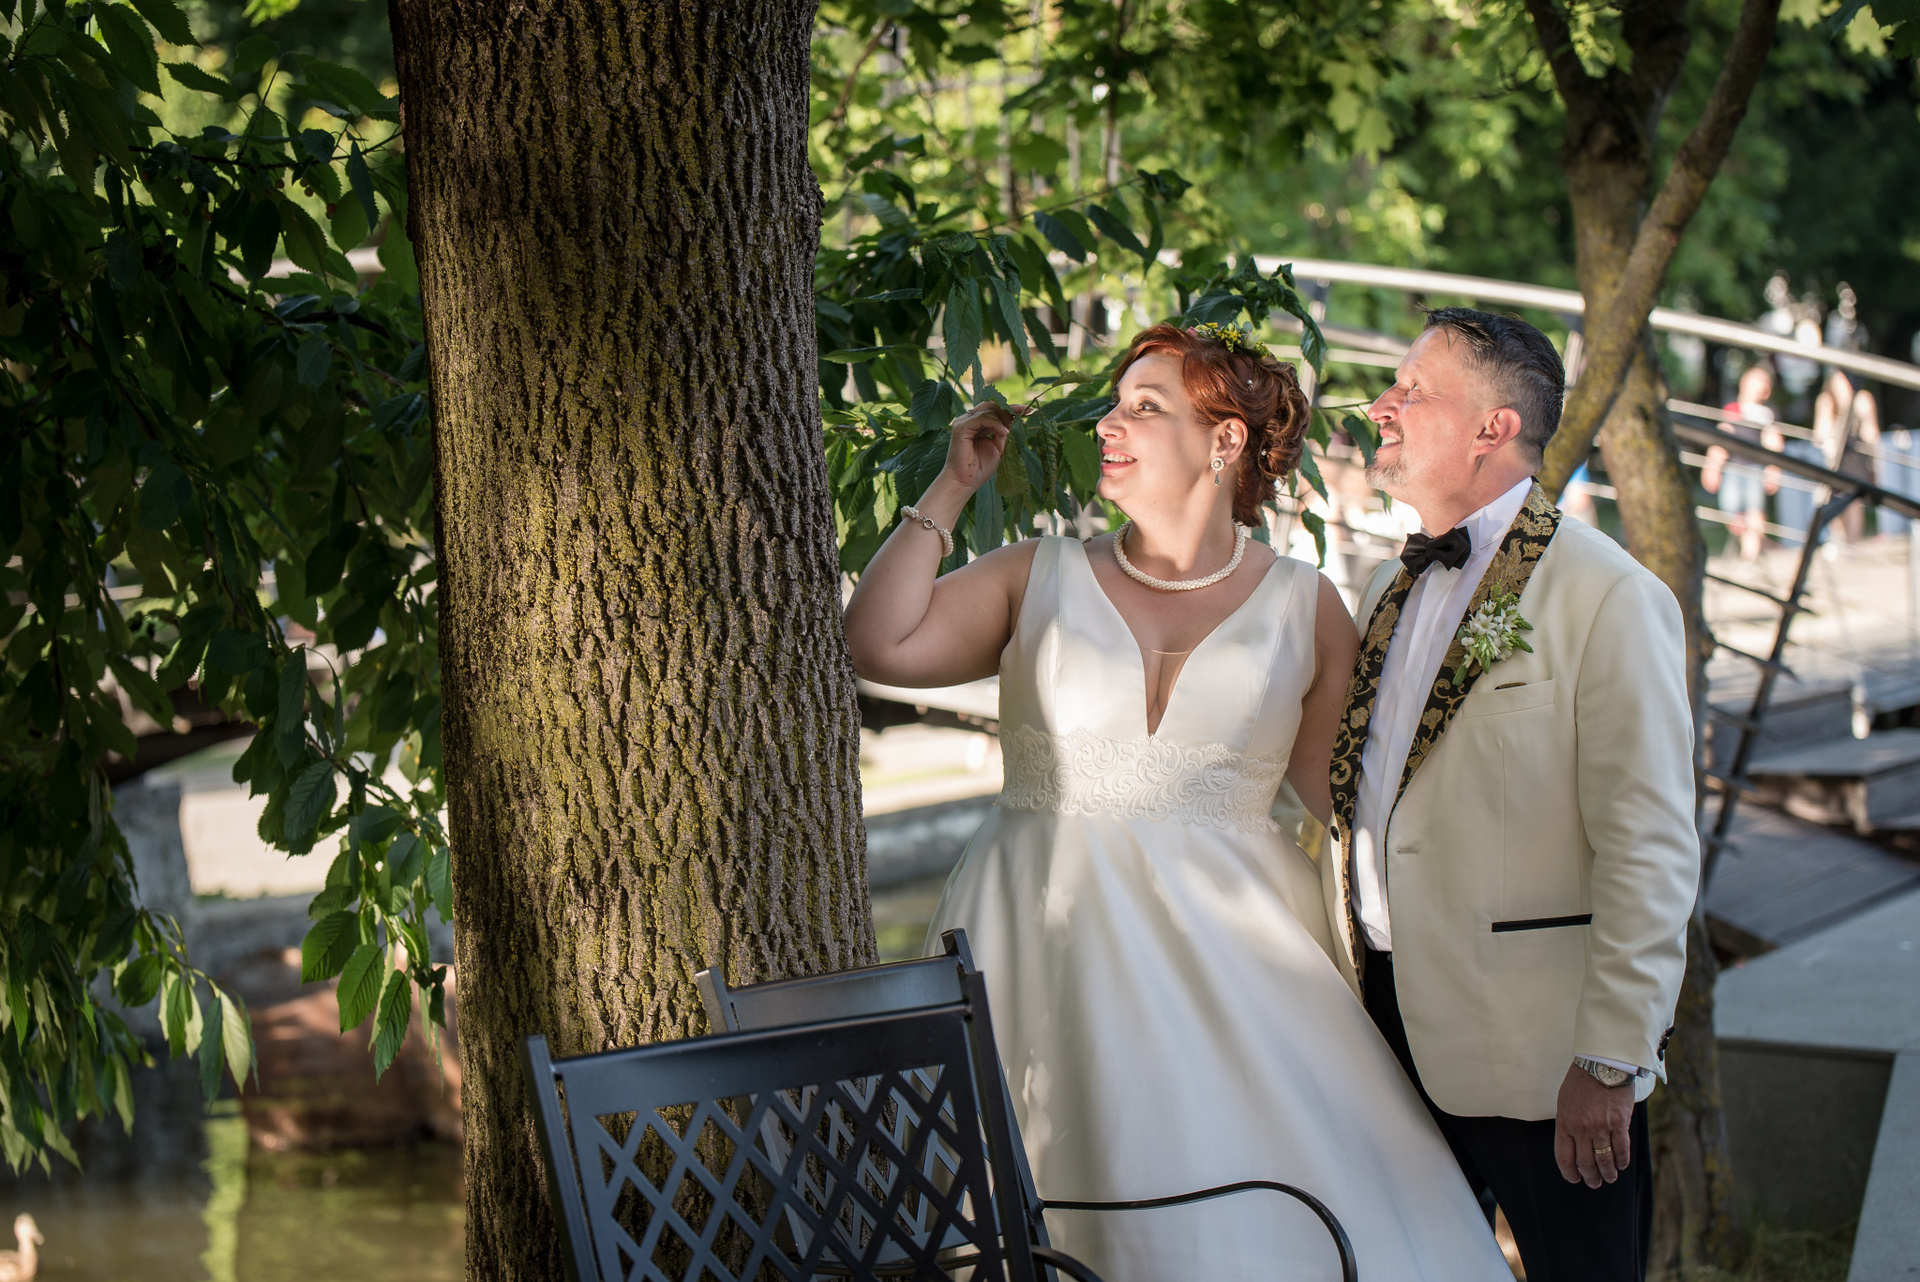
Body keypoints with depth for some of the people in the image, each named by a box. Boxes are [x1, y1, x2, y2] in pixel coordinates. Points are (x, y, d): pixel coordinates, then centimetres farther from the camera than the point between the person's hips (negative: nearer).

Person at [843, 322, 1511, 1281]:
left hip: (1225, 948, 0)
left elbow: (1349, 800, 6)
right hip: (1049, 940, 0)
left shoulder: (1305, 609, 6)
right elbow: (878, 645, -4)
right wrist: (953, 487, 1)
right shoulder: (1040, 580, 7)